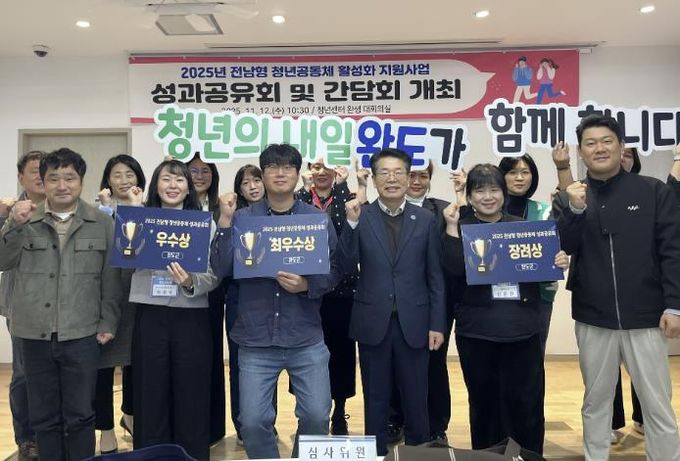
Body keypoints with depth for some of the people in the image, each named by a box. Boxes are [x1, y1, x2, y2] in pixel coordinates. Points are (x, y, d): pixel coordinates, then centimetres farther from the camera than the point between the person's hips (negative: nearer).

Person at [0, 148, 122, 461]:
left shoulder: (102, 223, 2)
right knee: (43, 417, 13)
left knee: (80, 416, 6)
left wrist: (108, 322, -1)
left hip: (82, 335, -2)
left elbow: (111, 279, 2)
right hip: (35, 334, 2)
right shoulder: (25, 220, 6)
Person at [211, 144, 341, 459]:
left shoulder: (318, 219, 2)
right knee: (252, 421, 4)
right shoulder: (243, 217, 2)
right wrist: (225, 221, -13)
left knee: (316, 416, 4)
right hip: (256, 340, 0)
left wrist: (306, 285, -17)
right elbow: (222, 269, -5)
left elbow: (335, 271, 1)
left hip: (306, 339, 0)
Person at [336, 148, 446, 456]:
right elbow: (346, 267, -8)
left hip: (414, 323, 1)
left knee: (416, 400, 11)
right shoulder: (359, 217, 0)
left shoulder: (425, 219, 3)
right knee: (375, 400, 12)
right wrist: (352, 223, -19)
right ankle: (376, 453, 29)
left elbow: (436, 276, 3)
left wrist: (437, 324, -1)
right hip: (373, 322, 0)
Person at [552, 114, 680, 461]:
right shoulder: (569, 199, 5)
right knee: (595, 402, 15)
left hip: (645, 318, -1)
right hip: (593, 319, 2)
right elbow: (558, 250, -5)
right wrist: (575, 209, -17)